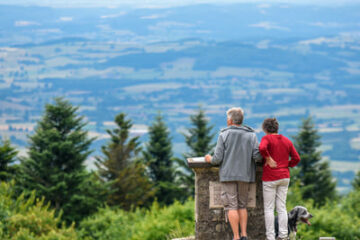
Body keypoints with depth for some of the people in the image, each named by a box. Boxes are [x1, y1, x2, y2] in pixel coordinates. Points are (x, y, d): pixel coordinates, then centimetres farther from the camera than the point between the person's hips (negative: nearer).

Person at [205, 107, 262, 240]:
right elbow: (257, 156, -6)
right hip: (245, 175, 3)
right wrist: (262, 158, 16)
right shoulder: (251, 135, 4)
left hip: (228, 175, -3)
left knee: (231, 206, -2)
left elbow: (218, 158, -6)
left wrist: (210, 159, 15)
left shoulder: (224, 135, -3)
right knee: (242, 205, 14)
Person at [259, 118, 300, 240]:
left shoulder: (267, 138, -6)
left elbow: (262, 148, -29)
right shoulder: (287, 141, 10)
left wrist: (268, 159, -16)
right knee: (282, 208, 9)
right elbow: (296, 158, 8)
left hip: (270, 178, -5)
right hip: (284, 177, 5)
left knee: (268, 208, 0)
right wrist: (286, 165, 13)